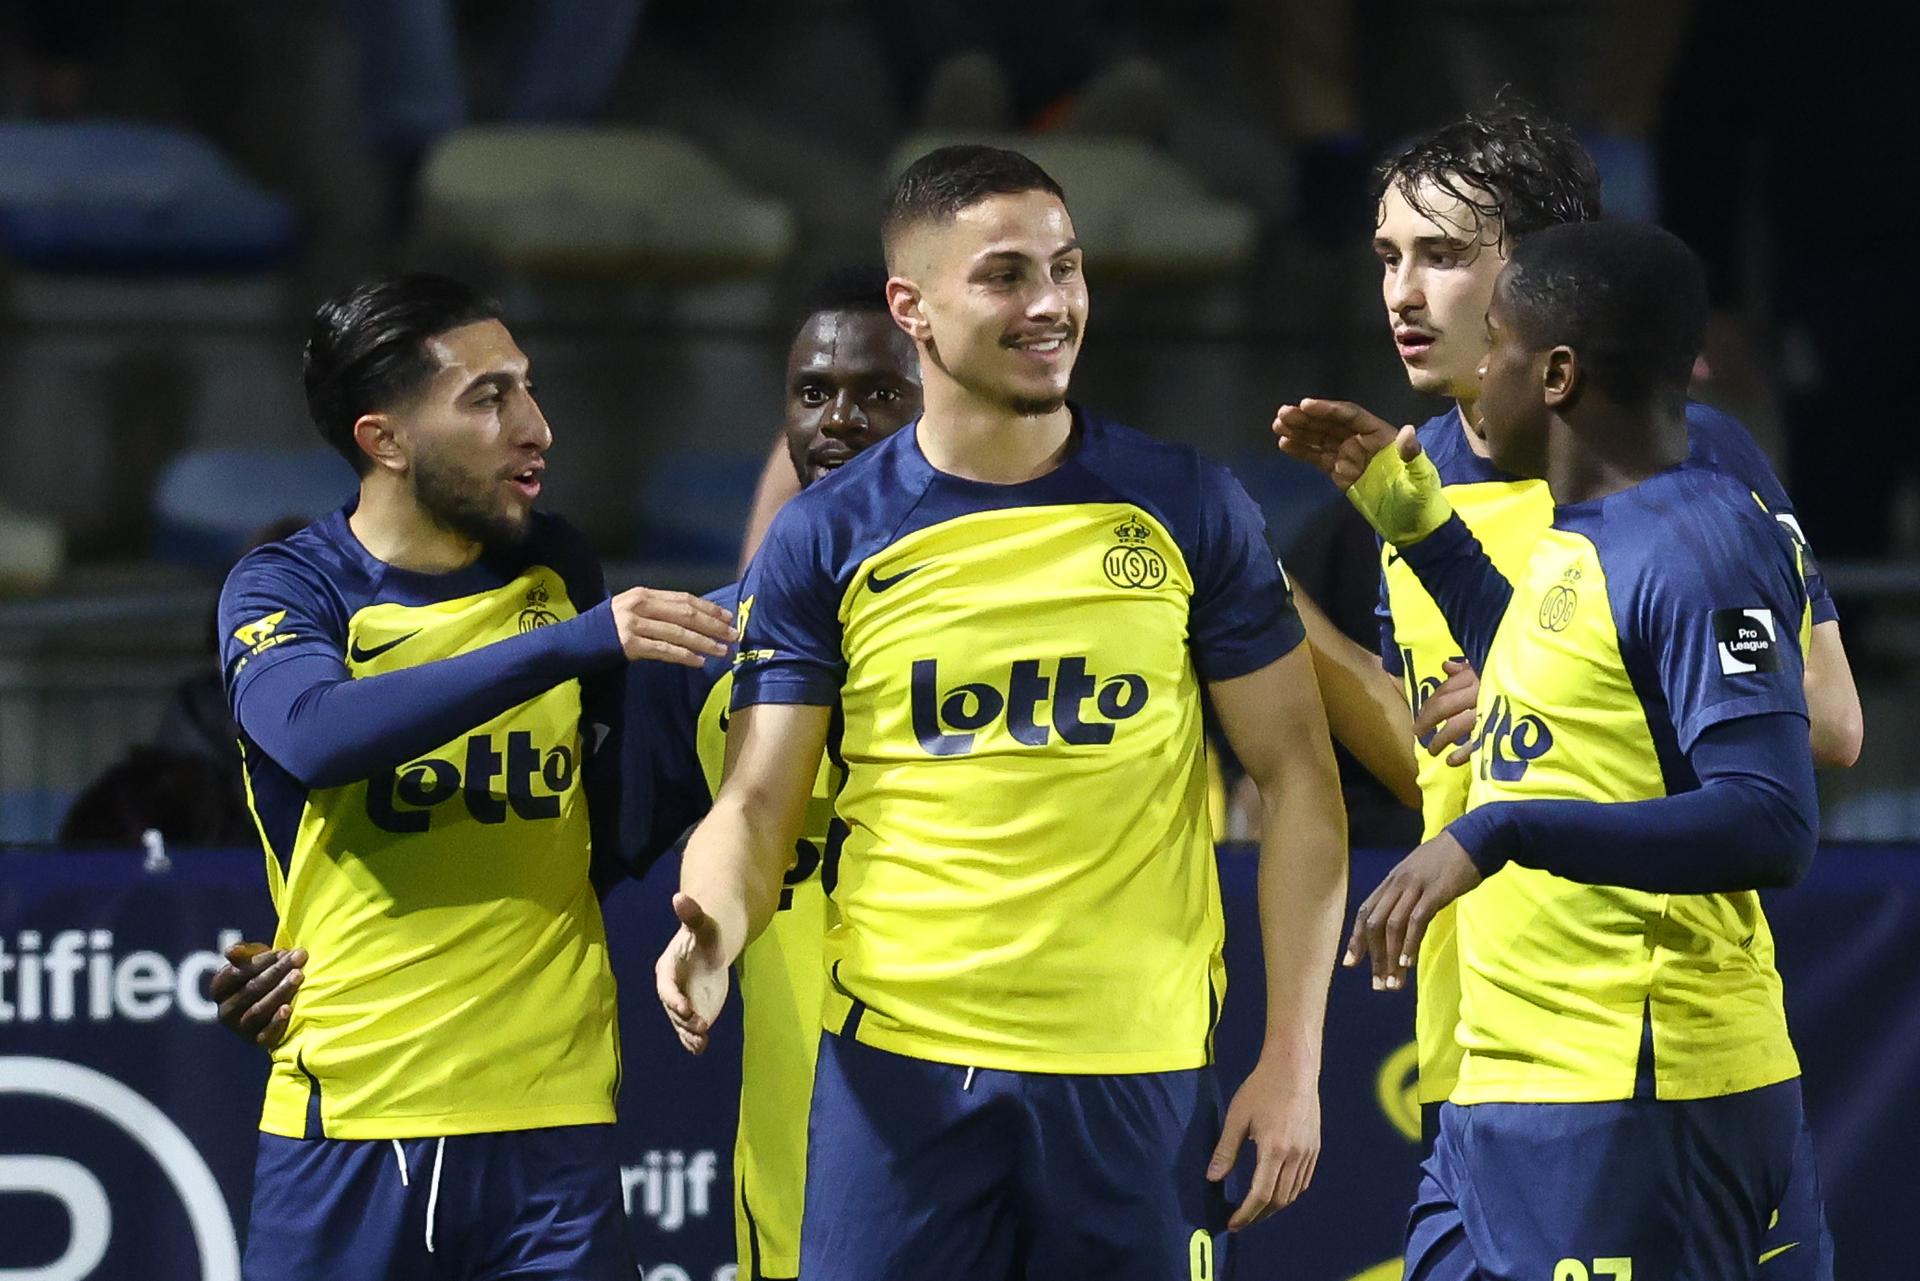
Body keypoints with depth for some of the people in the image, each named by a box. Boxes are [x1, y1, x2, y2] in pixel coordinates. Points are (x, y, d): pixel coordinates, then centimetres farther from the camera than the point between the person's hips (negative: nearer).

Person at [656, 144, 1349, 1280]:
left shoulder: (1189, 510, 3)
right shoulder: (828, 540, 3)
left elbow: (1299, 780, 5)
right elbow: (755, 809, 2)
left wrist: (1294, 1059, -2)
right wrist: (711, 930, -22)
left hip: (1138, 1074, 0)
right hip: (902, 1068, 0)